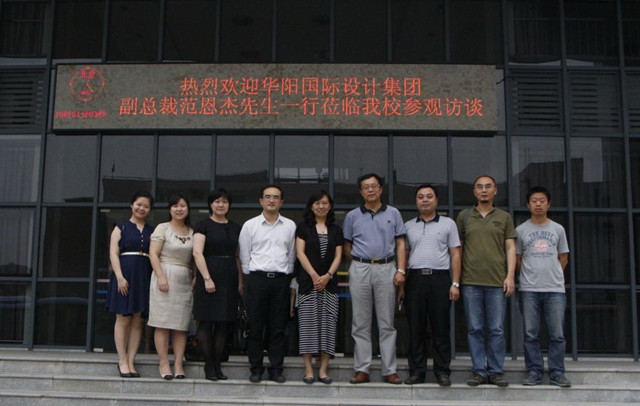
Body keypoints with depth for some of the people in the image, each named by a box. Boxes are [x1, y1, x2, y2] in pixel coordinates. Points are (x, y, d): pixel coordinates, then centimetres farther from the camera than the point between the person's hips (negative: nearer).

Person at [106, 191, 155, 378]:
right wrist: (120, 277, -14)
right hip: (125, 274, -3)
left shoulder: (152, 231, 15)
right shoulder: (121, 227, 6)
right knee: (123, 319, -2)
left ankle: (131, 361, 6)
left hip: (144, 277, 3)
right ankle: (122, 361, 3)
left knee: (137, 321, 2)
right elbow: (113, 253, -3)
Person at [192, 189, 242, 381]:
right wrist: (207, 278, -16)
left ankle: (217, 365, 10)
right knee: (206, 322, -2)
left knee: (224, 323, 4)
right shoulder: (203, 226, 0)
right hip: (209, 276, -5)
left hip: (229, 278, 5)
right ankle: (209, 366, 5)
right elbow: (197, 253, -8)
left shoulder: (235, 228, 15)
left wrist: (240, 282, 10)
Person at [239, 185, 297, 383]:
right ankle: (256, 369, 10)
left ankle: (276, 369, 10)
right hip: (257, 279, -1)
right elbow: (244, 255, 8)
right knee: (255, 327, 1)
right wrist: (251, 277, 6)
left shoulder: (290, 226, 9)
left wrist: (285, 276, 8)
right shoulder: (250, 225, 6)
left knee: (278, 328, 3)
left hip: (280, 280, 1)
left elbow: (291, 255, 12)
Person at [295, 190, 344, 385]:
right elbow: (300, 253, -2)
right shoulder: (303, 227, 7)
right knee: (308, 323, -3)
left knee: (328, 323, -1)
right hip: (308, 281, -2)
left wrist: (327, 275, -9)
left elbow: (338, 256, 7)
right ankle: (308, 369, 1)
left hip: (329, 282, 2)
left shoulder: (336, 230, 13)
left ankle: (323, 369, 4)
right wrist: (314, 276, -11)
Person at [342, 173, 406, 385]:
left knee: (387, 324, 3)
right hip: (360, 270, 0)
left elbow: (400, 244, 5)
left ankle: (390, 370, 8)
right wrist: (360, 263, 6)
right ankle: (362, 370, 9)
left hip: (386, 269, 0)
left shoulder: (393, 214, 8)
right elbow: (347, 247, 12)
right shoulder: (352, 216, 7)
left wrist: (400, 270, -4)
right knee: (361, 324, 3)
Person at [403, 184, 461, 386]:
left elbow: (455, 255, 5)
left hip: (440, 278, -2)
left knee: (441, 328, 0)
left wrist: (455, 284, -4)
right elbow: (404, 256, 15)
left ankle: (442, 371, 8)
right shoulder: (408, 226, 14)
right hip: (415, 278, 2)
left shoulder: (448, 224, 8)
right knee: (415, 328, 4)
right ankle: (416, 371, 11)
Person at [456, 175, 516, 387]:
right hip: (471, 281, 0)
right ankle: (479, 371, 9)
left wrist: (510, 276, -3)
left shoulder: (504, 217, 11)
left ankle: (496, 372, 8)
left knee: (497, 329, 0)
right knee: (475, 329, 2)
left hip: (497, 282, 0)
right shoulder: (464, 216, 12)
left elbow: (510, 248, 8)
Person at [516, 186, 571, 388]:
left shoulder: (558, 229, 10)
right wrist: (530, 275, 8)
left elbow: (563, 258, 16)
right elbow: (516, 259, 10)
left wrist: (553, 275, 9)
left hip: (555, 289, 1)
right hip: (529, 290, -1)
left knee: (557, 334, 1)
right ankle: (534, 371, 9)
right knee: (531, 334, 1)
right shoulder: (521, 230, 5)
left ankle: (557, 372, 9)